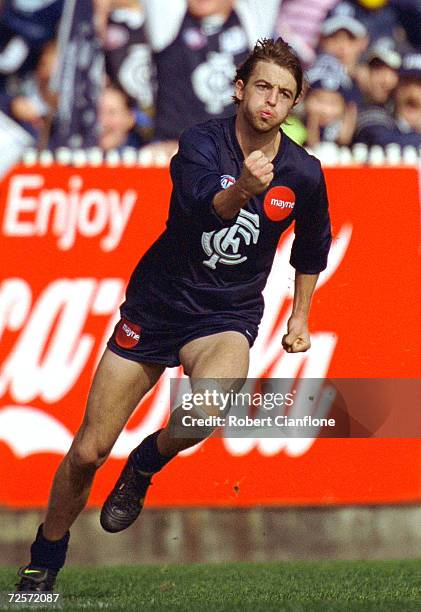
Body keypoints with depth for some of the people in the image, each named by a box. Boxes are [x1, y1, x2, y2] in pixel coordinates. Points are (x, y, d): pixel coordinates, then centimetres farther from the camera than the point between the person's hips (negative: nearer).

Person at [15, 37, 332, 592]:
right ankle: (43, 563, 24)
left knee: (204, 410, -36)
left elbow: (312, 248, 16)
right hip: (157, 305, 0)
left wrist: (299, 319, 18)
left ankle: (147, 464, -1)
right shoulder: (202, 144, -13)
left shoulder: (304, 174, -5)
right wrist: (243, 189, -53)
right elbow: (205, 208, -33)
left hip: (228, 317, 0)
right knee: (88, 452, 0)